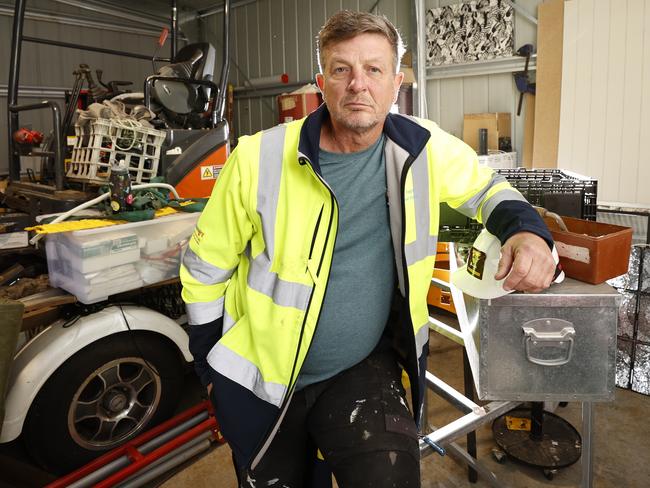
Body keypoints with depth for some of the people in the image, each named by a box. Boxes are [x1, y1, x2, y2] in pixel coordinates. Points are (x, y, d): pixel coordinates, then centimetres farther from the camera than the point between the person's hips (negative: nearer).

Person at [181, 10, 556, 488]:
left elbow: (485, 186, 10)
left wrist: (525, 230, -12)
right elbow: (205, 267, -5)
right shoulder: (260, 159, -17)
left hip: (366, 369, 1)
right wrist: (213, 371, 1)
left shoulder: (425, 148, -10)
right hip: (263, 383, 1)